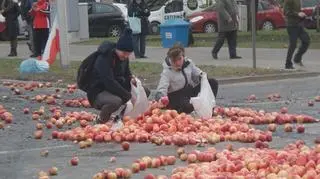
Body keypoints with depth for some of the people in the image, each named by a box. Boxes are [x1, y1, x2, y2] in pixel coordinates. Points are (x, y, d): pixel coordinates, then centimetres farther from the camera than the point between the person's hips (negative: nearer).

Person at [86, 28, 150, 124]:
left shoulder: (124, 58, 3)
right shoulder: (103, 59, -23)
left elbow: (126, 73, 19)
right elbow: (109, 82, -31)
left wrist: (131, 79, -7)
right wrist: (128, 96, -29)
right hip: (99, 93, -9)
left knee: (145, 92, 3)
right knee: (115, 102, -42)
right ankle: (101, 120, -12)